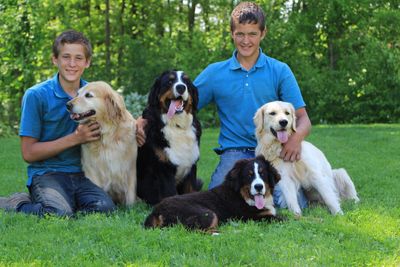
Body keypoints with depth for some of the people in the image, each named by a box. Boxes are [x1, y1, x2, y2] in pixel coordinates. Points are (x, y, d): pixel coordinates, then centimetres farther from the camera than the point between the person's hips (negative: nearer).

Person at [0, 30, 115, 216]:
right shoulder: (36, 95, -4)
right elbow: (28, 153, -5)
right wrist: (75, 138, -12)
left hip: (80, 173, 3)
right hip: (46, 173, -3)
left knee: (105, 207, -28)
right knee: (61, 213, -33)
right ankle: (18, 203, -3)